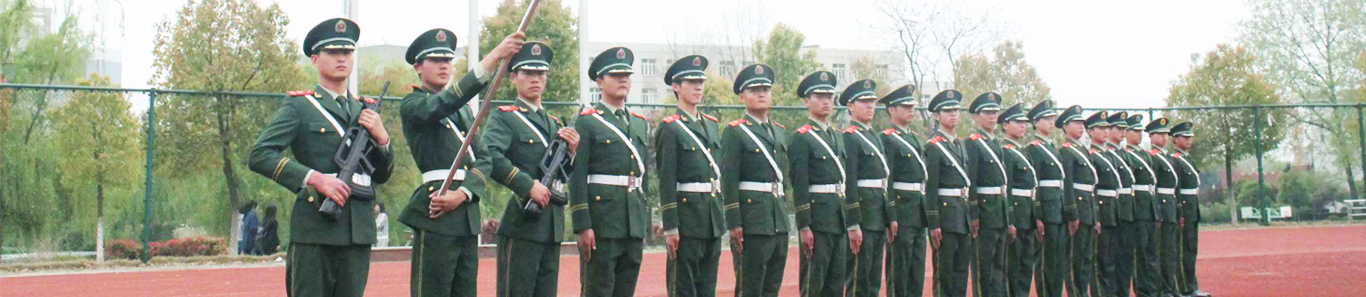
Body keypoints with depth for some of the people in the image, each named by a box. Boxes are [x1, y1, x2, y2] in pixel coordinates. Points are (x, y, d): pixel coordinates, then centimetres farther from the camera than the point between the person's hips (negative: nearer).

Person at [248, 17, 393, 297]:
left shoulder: (365, 111, 19)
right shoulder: (298, 106, 4)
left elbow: (382, 176, 21)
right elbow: (260, 155, -8)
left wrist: (382, 138, 2)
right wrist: (315, 178, -18)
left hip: (359, 229, 5)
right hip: (315, 224, -5)